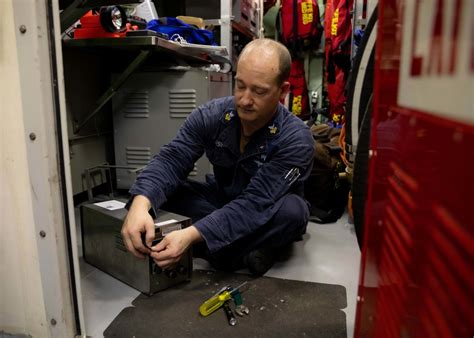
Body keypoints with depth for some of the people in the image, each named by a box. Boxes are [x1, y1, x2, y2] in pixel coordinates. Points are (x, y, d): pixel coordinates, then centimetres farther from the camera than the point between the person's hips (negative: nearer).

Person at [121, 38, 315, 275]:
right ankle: (243, 253, -21)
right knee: (161, 192, -21)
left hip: (268, 217, -3)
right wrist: (140, 203, -46)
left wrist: (191, 236, -48)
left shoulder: (296, 140, -27)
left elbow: (255, 204, -36)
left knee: (292, 210, -36)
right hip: (221, 202, 4)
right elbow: (171, 159, -25)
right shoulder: (211, 115, -16)